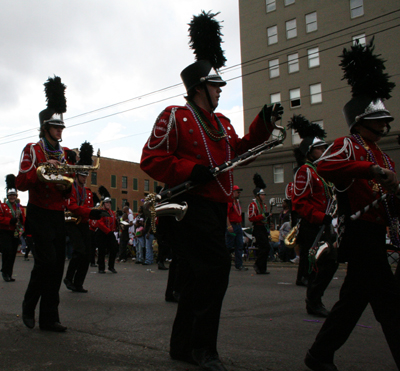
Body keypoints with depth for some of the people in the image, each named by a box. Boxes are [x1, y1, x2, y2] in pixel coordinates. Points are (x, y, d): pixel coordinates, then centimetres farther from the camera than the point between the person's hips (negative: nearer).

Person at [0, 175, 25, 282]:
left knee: (13, 254, 5)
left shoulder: (20, 207, 15)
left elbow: (23, 221, 14)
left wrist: (20, 217, -6)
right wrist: (11, 220, -20)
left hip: (16, 234, 4)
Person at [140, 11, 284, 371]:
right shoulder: (174, 116, -2)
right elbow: (151, 158, -8)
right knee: (217, 267, -16)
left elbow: (239, 149, 22)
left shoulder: (222, 123, 21)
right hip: (192, 205, -8)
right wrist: (190, 170, -20)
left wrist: (264, 122, 11)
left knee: (200, 275, 11)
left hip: (217, 207, 9)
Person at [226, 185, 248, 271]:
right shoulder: (228, 202, -8)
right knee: (229, 246, -4)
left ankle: (239, 265, 8)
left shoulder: (237, 202, 20)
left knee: (239, 246, 5)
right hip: (232, 226, -9)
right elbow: (226, 214, -17)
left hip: (239, 226, 9)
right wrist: (229, 225, -23)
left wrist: (240, 226, 19)